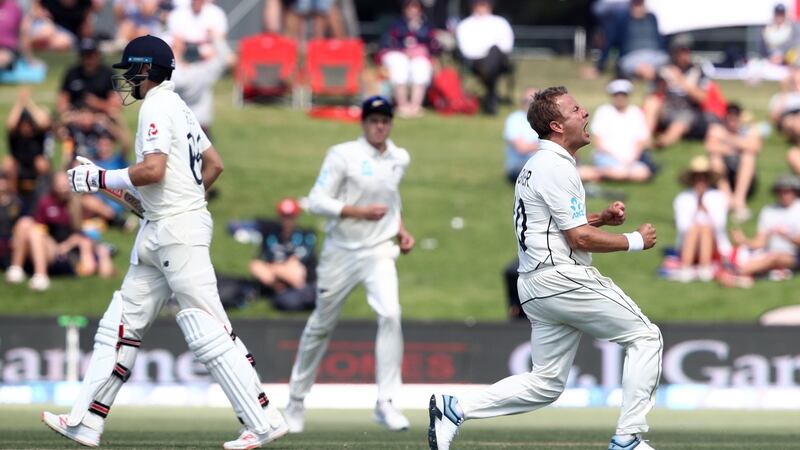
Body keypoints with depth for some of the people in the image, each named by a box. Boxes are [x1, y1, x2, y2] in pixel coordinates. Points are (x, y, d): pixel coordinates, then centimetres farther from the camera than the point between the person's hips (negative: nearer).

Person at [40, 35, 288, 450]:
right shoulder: (178, 108, 18)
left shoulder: (157, 107, -12)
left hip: (178, 231, -11)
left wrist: (98, 179, -12)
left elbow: (153, 170, -23)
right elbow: (214, 164, 22)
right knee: (121, 323, 9)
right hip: (159, 235, 11)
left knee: (208, 330, -12)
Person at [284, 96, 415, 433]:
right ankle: (297, 399, 29)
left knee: (390, 315, -22)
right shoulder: (342, 156, -8)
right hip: (341, 252, -2)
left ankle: (386, 403, -21)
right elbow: (317, 202, -13)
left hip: (379, 253, 2)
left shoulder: (400, 159, 8)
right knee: (321, 326, 10)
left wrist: (401, 230, 13)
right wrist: (360, 211, -22)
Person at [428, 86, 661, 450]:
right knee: (644, 337, -2)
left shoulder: (537, 165, 18)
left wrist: (602, 217, 17)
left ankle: (455, 408, 4)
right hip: (562, 279, -10)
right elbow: (579, 238, -16)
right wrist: (635, 241, -6)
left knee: (545, 384, 12)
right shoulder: (556, 167, -14)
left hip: (537, 286, 10)